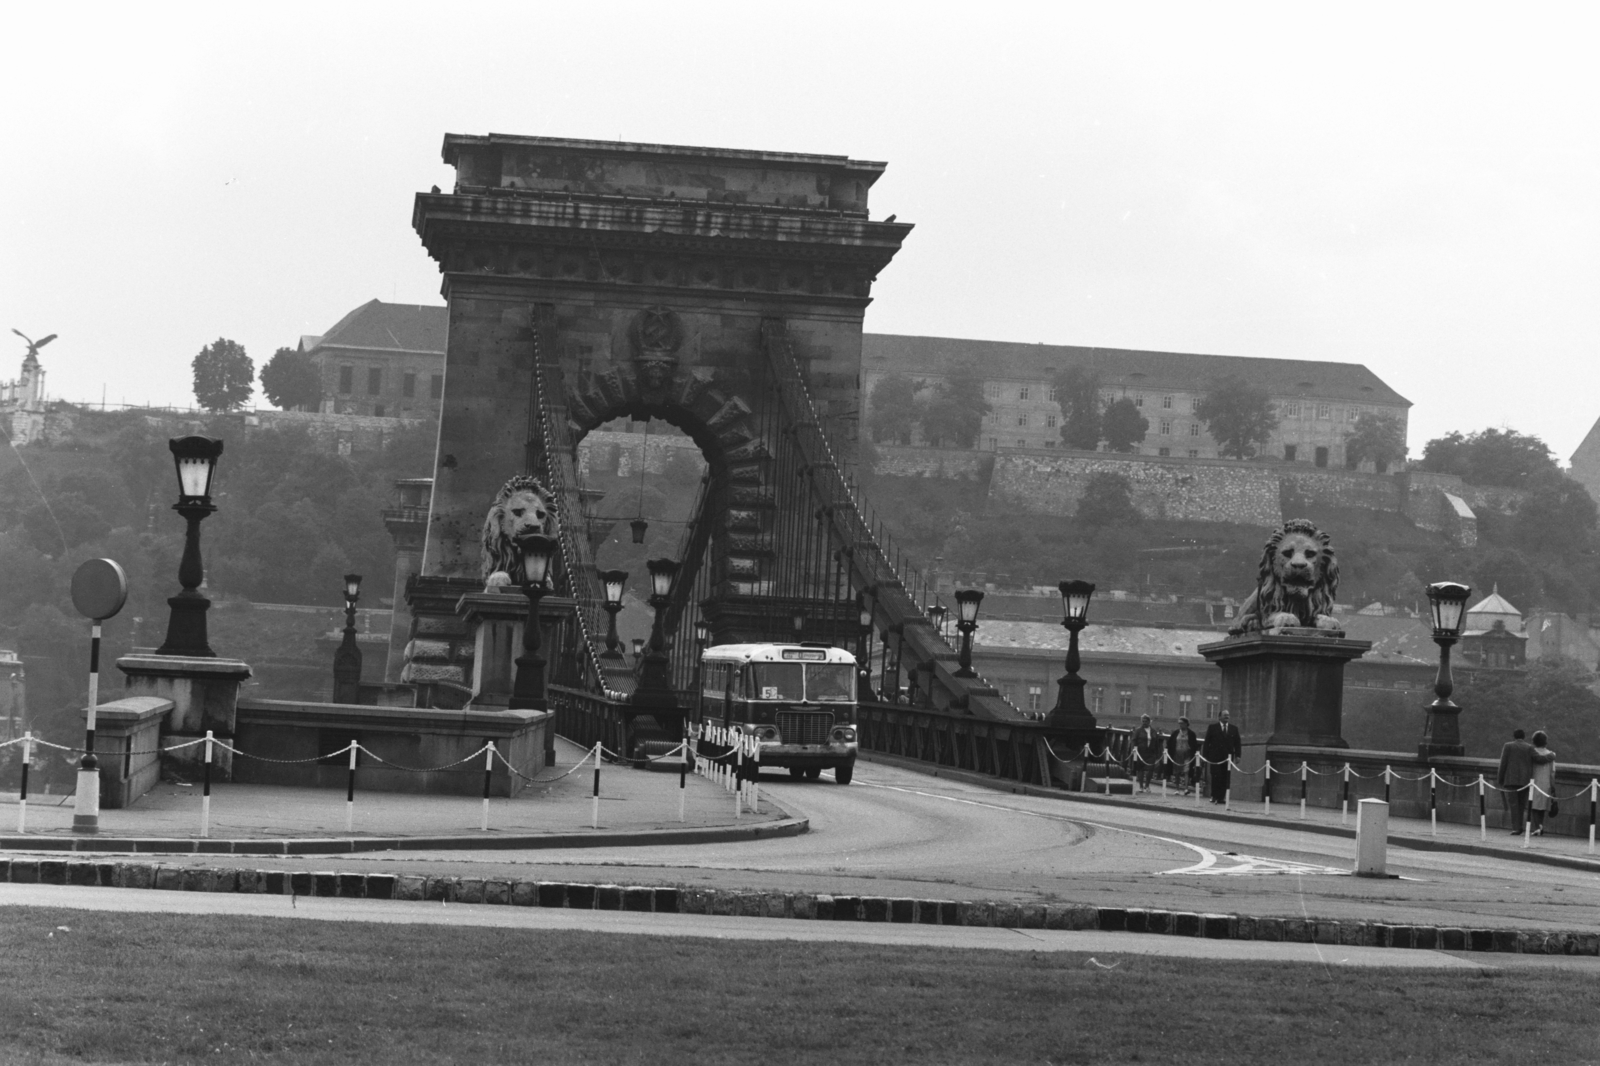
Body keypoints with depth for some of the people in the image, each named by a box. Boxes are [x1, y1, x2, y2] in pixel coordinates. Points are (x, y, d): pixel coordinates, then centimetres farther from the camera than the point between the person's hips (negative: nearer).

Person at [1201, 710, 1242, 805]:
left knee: (1225, 778, -2)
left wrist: (1237, 755, 2)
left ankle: (1221, 797, 1)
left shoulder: (1234, 728, 12)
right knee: (1216, 777, -7)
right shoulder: (1212, 727, 5)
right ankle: (1214, 796, 0)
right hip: (1215, 756, -2)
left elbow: (1237, 743, 12)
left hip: (1228, 756, 2)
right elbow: (1207, 742, 4)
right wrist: (1206, 755, -2)